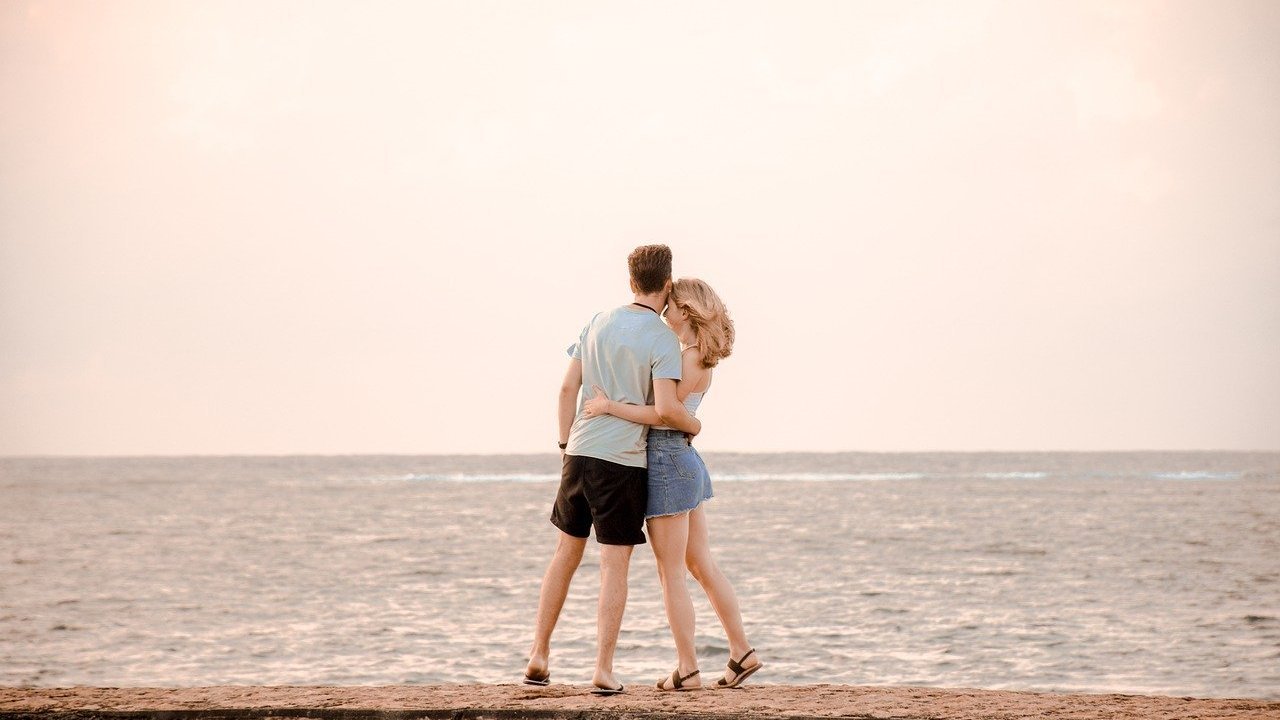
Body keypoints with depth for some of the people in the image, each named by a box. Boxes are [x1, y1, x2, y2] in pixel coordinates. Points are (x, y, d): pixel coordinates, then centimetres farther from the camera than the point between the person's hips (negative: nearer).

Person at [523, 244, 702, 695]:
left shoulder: (599, 323, 9)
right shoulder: (662, 338, -9)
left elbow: (568, 387, 8)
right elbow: (665, 408, -18)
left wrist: (565, 445, 16)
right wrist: (694, 425, 2)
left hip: (579, 453, 5)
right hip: (623, 460, -5)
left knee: (567, 552, 17)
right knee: (615, 564, 0)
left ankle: (539, 656, 19)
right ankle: (603, 669, -1)